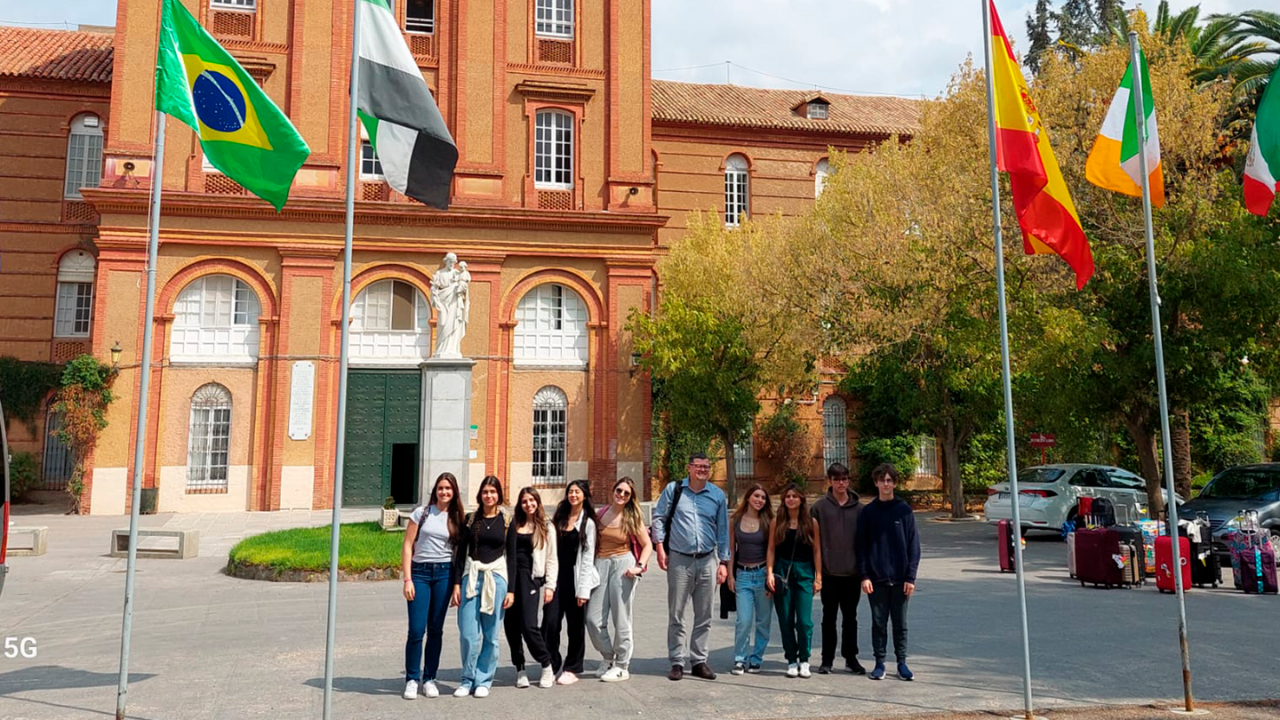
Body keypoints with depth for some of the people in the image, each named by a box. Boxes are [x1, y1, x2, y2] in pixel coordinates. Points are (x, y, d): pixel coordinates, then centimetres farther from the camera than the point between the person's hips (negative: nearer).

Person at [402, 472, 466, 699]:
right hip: (420, 572, -2)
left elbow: (459, 553, 8)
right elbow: (407, 546, 0)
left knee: (436, 630, 7)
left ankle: (429, 678, 18)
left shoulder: (457, 519, 8)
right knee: (416, 630, -5)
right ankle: (412, 679, 9)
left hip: (444, 574, 2)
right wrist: (407, 579, -7)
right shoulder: (422, 513, 2)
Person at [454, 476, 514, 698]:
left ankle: (483, 680, 16)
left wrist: (511, 589, -1)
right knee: (468, 633, -3)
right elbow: (461, 552, 8)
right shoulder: (470, 519, 8)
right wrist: (457, 583, 0)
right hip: (471, 577, 1)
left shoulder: (506, 521, 5)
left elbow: (511, 556, 5)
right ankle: (468, 679, 14)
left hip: (496, 578, -1)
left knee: (490, 634, 2)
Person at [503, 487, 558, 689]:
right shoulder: (513, 525, 13)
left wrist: (550, 586, -2)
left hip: (530, 579, -3)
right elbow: (506, 553, 11)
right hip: (509, 577, 3)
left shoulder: (546, 528, 8)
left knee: (529, 626, -11)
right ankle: (520, 669, 17)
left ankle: (547, 666, 7)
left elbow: (552, 559, 6)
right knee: (511, 626, 3)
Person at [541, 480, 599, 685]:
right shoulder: (558, 518, 13)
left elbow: (587, 557, -6)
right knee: (550, 622, -4)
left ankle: (572, 669, 17)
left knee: (576, 625, 5)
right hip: (557, 576, 4)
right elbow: (552, 549, 13)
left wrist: (583, 589, -11)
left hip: (575, 578, -3)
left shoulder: (588, 523, -1)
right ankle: (552, 667, 10)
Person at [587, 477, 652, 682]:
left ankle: (622, 667, 14)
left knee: (621, 619, 1)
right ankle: (608, 657, 23)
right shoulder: (602, 513, 7)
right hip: (600, 565, 3)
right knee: (593, 619, 0)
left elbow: (647, 544, 3)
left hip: (622, 565, -3)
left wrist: (640, 566, -11)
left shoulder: (632, 518, 1)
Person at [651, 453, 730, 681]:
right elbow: (659, 518, 5)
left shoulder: (718, 495, 6)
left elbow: (723, 531, 10)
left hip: (707, 561, 2)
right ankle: (677, 662, 11)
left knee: (704, 615, 8)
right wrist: (660, 547, -3)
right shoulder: (673, 489, 0)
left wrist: (723, 562, 6)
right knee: (676, 614, 2)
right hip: (679, 560, -2)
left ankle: (699, 661, 17)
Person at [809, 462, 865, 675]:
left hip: (852, 572, 2)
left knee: (850, 617, 11)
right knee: (829, 617, 7)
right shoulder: (820, 507, -1)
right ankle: (827, 659, 17)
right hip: (829, 572, -1)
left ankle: (851, 657, 22)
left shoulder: (858, 508, 5)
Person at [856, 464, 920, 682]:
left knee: (900, 623, 9)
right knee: (878, 623, 7)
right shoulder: (868, 512, 2)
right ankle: (879, 663, 17)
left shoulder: (904, 510, 1)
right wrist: (864, 575, -6)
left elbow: (913, 545, 0)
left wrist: (910, 577, -5)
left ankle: (902, 663, 20)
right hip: (876, 578, 0)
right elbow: (862, 545, 1)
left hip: (899, 578, 0)